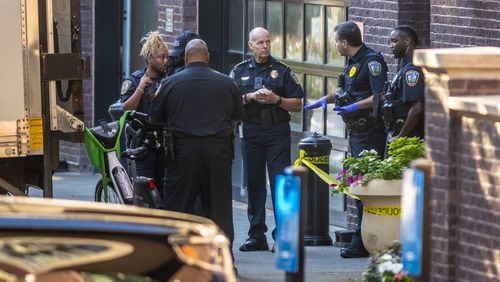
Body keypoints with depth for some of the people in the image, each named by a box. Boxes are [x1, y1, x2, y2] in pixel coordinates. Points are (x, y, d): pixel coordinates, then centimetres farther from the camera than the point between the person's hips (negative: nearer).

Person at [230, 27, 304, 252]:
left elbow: (297, 105, 5)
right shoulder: (239, 72, 11)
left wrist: (276, 100, -10)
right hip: (251, 132, 2)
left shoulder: (282, 71, 7)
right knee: (254, 184, 4)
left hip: (277, 133, -2)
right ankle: (257, 236, 9)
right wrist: (250, 97, -10)